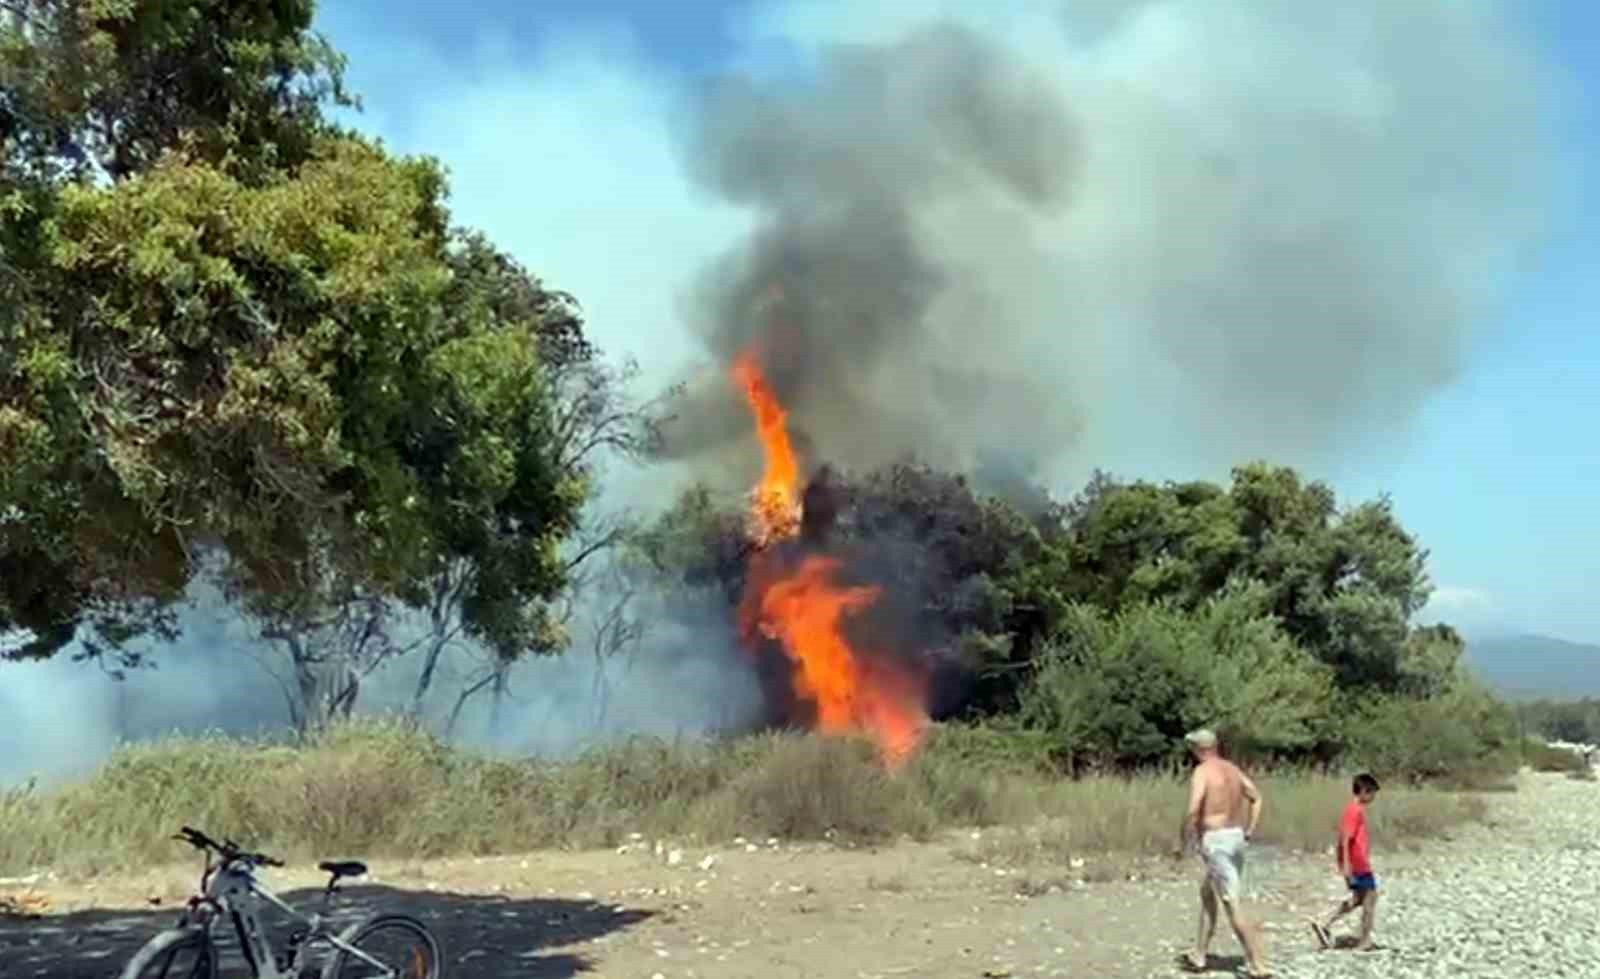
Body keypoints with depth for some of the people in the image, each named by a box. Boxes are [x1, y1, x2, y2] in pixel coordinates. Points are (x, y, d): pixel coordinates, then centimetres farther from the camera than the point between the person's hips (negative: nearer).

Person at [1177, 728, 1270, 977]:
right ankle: (1198, 956, 28)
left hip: (1215, 840, -8)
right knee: (1207, 893, 22)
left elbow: (1193, 811, -22)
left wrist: (1183, 842, -10)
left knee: (1232, 905, -5)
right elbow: (1256, 797, 17)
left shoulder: (1202, 771, -13)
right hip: (1236, 838, 9)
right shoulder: (1232, 769, 11)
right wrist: (1249, 831, 17)